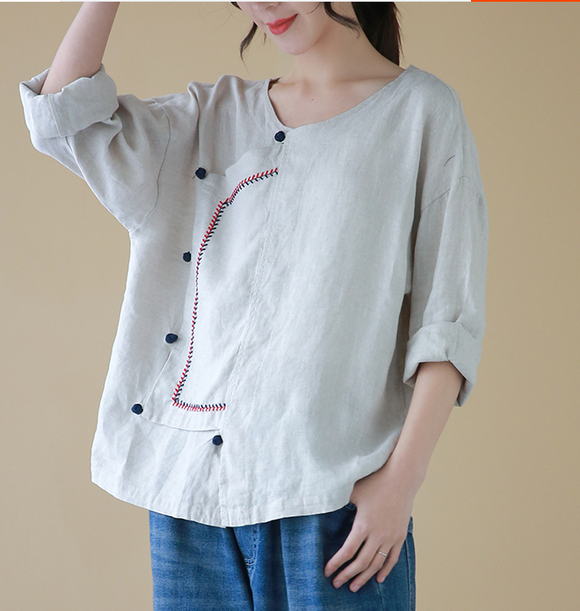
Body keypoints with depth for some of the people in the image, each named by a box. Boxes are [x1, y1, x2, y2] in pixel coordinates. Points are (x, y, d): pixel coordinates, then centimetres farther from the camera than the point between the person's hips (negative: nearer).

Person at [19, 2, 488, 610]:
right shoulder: (215, 112, 16)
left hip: (332, 491, -4)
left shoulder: (421, 109, 2)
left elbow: (449, 316, -4)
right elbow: (65, 120, 4)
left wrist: (403, 475, -12)